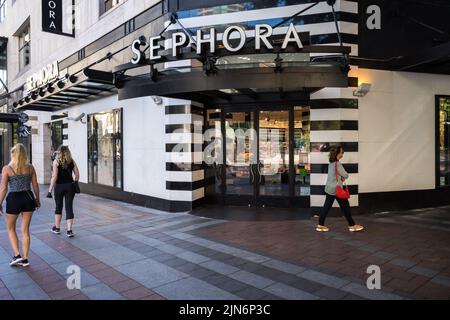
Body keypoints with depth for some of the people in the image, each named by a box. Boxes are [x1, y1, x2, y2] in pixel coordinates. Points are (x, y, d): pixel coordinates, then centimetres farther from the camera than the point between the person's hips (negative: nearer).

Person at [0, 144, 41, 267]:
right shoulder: (30, 168, -2)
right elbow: (35, 186, 3)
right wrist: (37, 199, 16)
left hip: (14, 199, -3)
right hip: (28, 198, 3)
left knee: (10, 228, 18)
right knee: (25, 230, 11)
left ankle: (17, 255, 9)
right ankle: (25, 259, 17)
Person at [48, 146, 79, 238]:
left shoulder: (56, 161, -5)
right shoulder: (72, 161, 3)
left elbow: (54, 176, -10)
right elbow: (77, 174, 2)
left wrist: (50, 189, -7)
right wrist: (75, 184, 16)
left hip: (59, 186, -1)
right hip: (70, 186, 2)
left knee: (58, 207, 15)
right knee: (69, 207, 3)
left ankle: (57, 228, 27)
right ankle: (69, 230, 0)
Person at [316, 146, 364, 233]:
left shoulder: (331, 163, 8)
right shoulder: (338, 164, -18)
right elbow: (346, 175, -12)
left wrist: (342, 177, 1)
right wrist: (343, 177, 8)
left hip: (329, 189, 8)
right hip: (337, 189, -8)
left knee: (327, 207, 8)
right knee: (345, 207, 5)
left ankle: (320, 225, 9)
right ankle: (352, 225, 16)